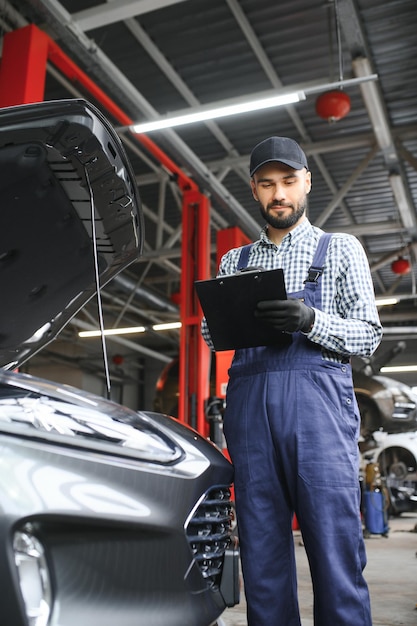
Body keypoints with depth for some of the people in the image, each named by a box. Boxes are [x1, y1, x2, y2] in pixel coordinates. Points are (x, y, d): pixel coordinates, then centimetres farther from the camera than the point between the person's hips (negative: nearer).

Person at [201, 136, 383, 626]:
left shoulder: (340, 249, 13)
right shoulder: (234, 260, 22)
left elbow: (369, 336, 5)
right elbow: (214, 335, 20)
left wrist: (310, 320, -13)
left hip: (318, 399, -3)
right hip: (248, 402, 3)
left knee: (336, 553, -5)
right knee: (261, 554, 5)